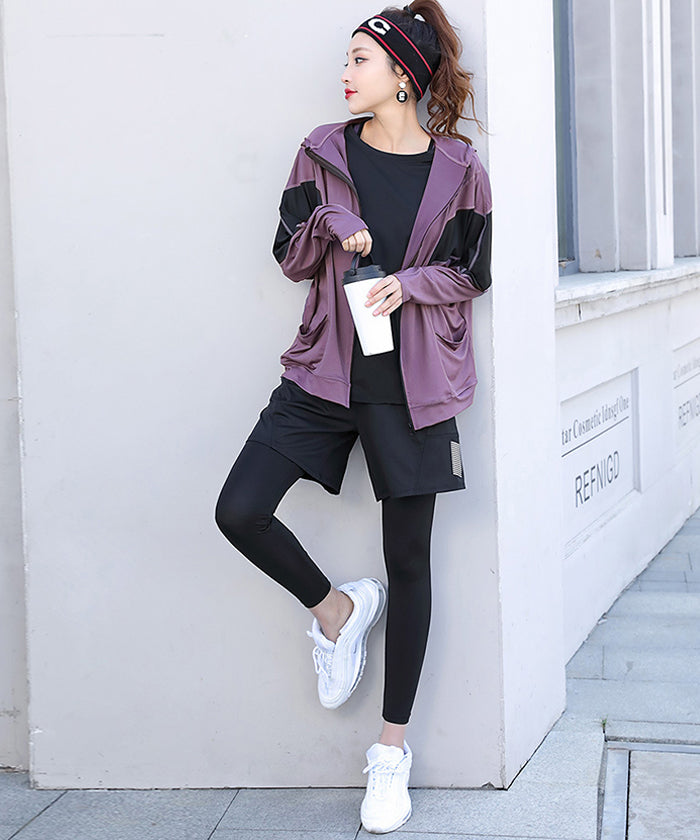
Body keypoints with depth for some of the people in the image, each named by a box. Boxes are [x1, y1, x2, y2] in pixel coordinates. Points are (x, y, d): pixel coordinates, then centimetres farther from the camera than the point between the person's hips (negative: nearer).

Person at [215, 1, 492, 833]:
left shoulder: (458, 170, -1)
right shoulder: (324, 152, 5)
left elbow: (473, 273, 6)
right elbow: (290, 256, 8)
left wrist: (411, 280, -13)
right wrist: (331, 224, -12)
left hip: (411, 385, -2)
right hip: (324, 370, 2)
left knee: (408, 560, 3)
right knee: (239, 511, -12)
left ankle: (392, 747, 16)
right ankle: (334, 606, 18)